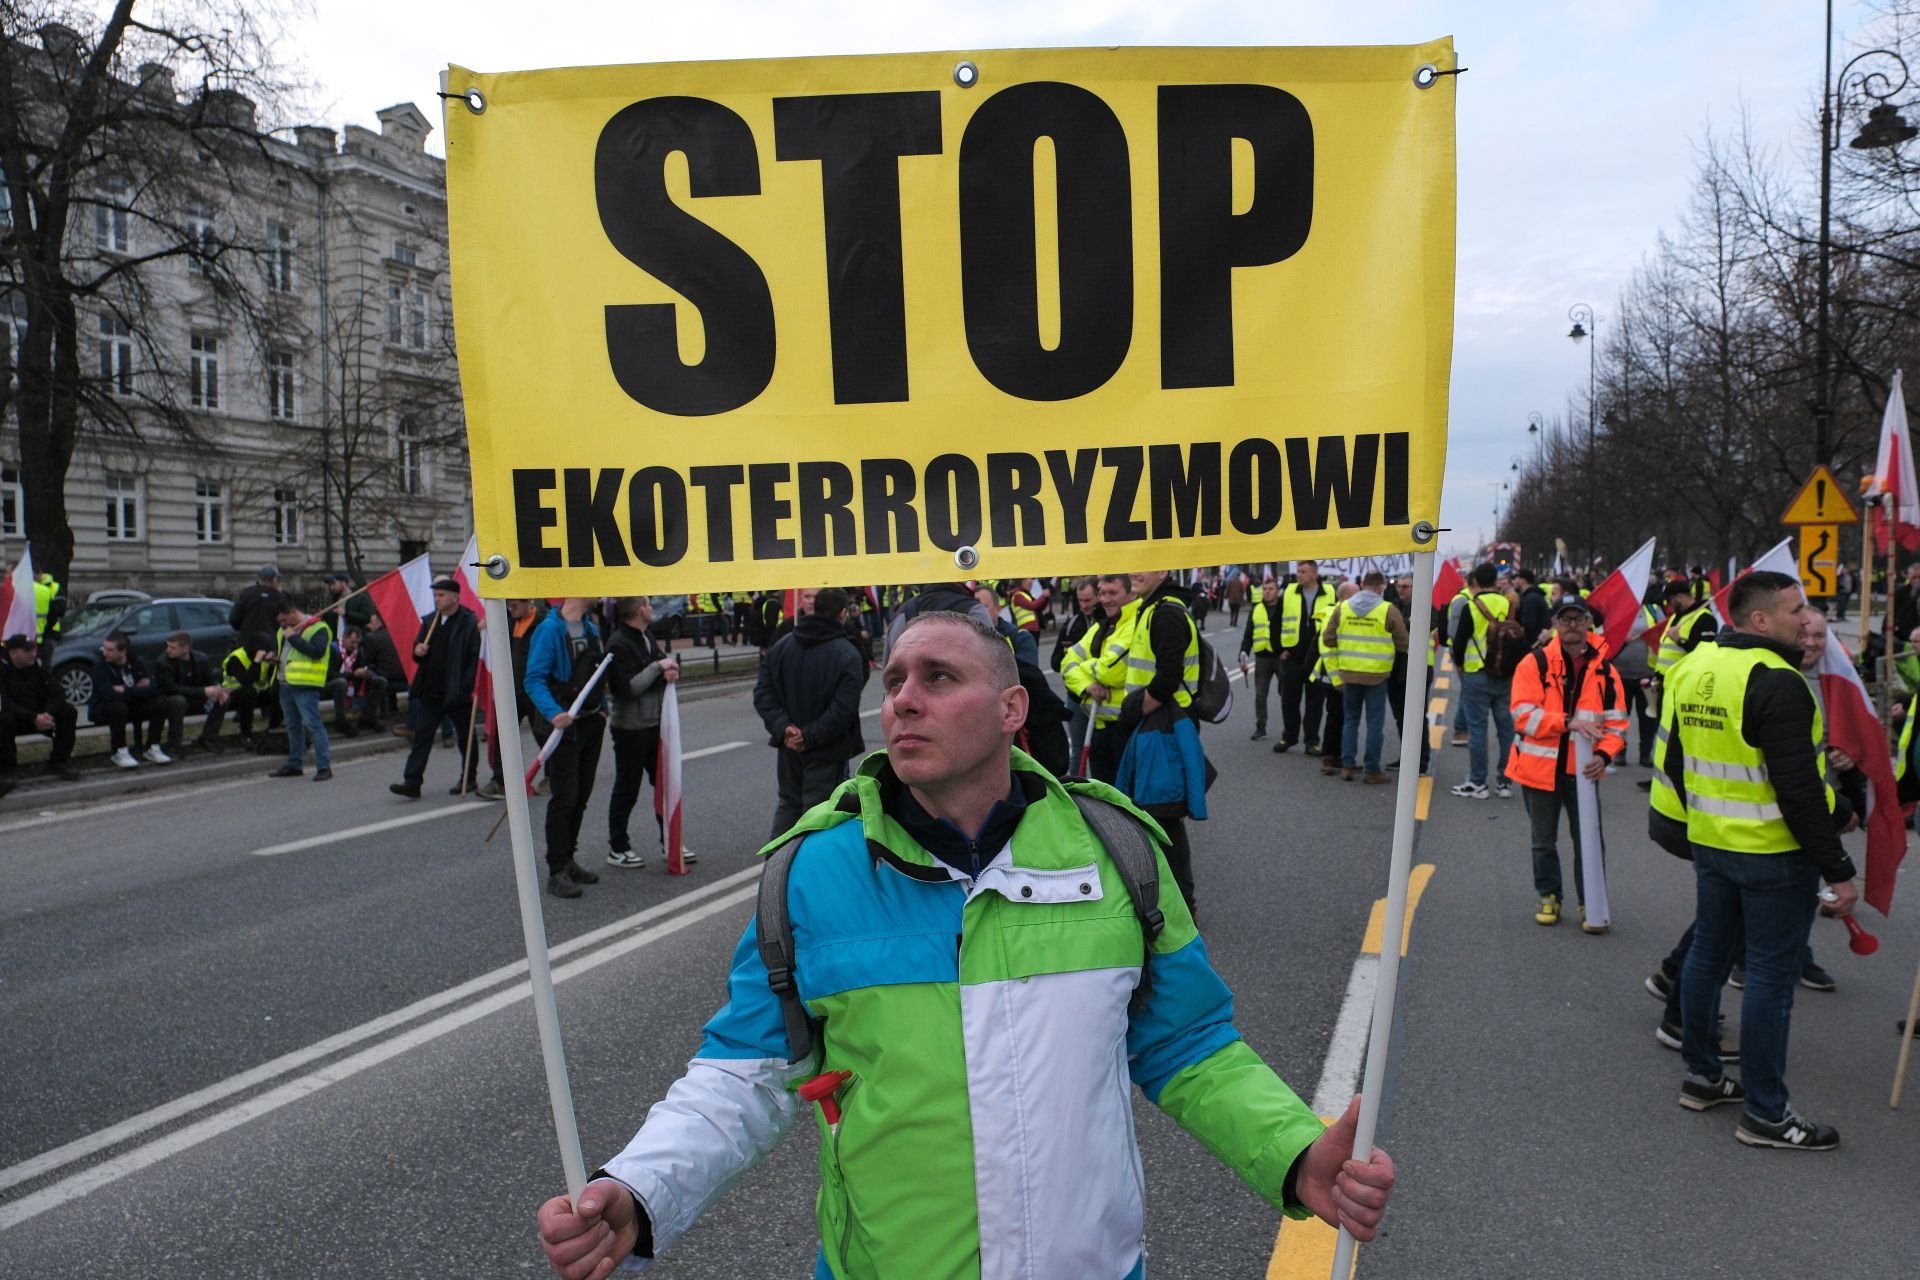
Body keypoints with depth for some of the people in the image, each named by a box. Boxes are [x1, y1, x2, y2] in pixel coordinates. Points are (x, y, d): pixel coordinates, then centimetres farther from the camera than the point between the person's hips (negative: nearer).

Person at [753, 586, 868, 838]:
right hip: (826, 751, -5)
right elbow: (843, 710, -23)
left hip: (788, 746, 5)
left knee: (788, 803, 20)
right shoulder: (847, 655, -15)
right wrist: (810, 736, -17)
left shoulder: (781, 645, 0)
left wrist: (782, 727, -10)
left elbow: (763, 693, -3)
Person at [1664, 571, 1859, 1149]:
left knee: (1708, 954, 17)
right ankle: (1764, 1114, 10)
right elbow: (1799, 789, -23)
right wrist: (1838, 869, -16)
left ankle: (1701, 1076, 30)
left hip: (1709, 843, 8)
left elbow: (1674, 761, 14)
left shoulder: (1693, 668, 5)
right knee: (1772, 975, 1)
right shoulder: (1775, 683, -22)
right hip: (1773, 853, -8)